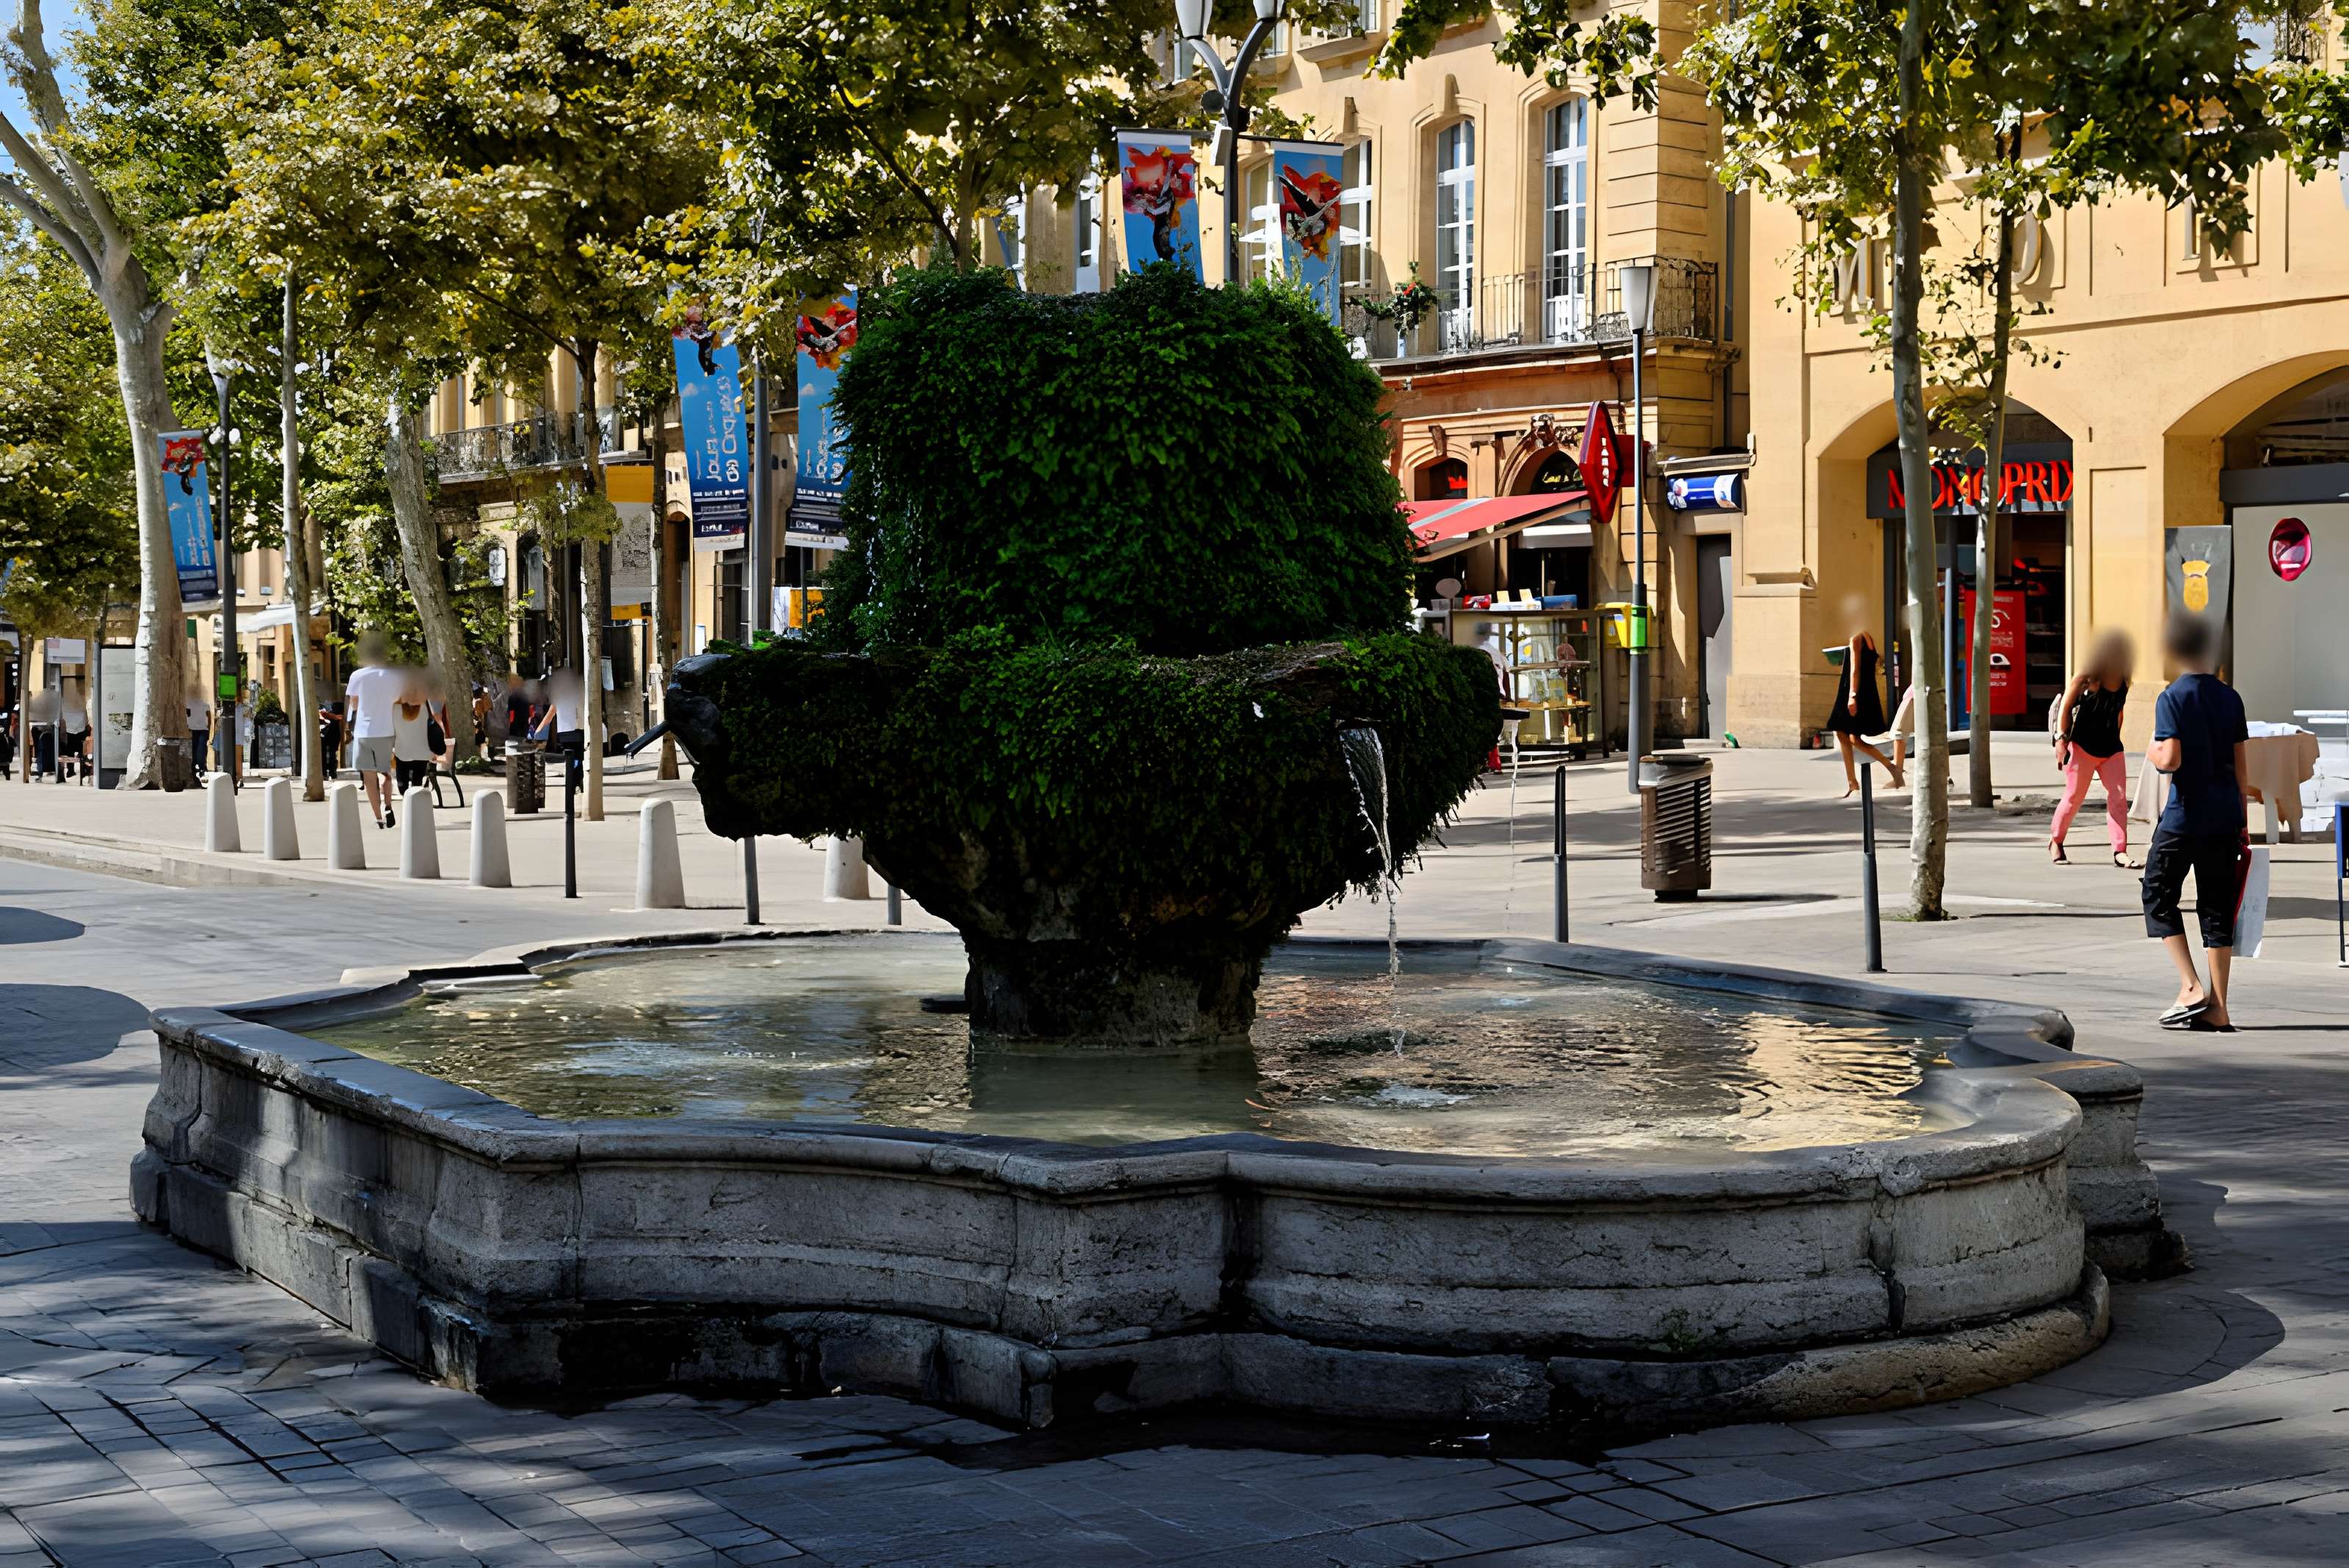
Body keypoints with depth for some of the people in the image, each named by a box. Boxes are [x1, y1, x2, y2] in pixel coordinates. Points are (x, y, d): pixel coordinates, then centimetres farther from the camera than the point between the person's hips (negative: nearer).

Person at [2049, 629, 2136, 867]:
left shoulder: (2123, 683, 6)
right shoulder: (2085, 680, -9)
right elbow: (2064, 707, -7)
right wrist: (2062, 739, -13)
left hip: (2111, 749, 5)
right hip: (2083, 747, -5)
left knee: (2118, 797, -6)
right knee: (2074, 797, 2)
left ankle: (2120, 852, -5)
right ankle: (2055, 843, 22)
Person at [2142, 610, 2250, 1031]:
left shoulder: (2171, 699, -9)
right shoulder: (2230, 698, 6)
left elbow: (2170, 759, -19)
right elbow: (2241, 765, 8)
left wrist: (2152, 753, 4)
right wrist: (2240, 820, 15)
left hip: (2184, 817, -5)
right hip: (2225, 817, 5)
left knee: (2159, 895, 9)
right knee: (2218, 907, 7)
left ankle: (2191, 986, -6)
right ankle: (2217, 1008, 6)